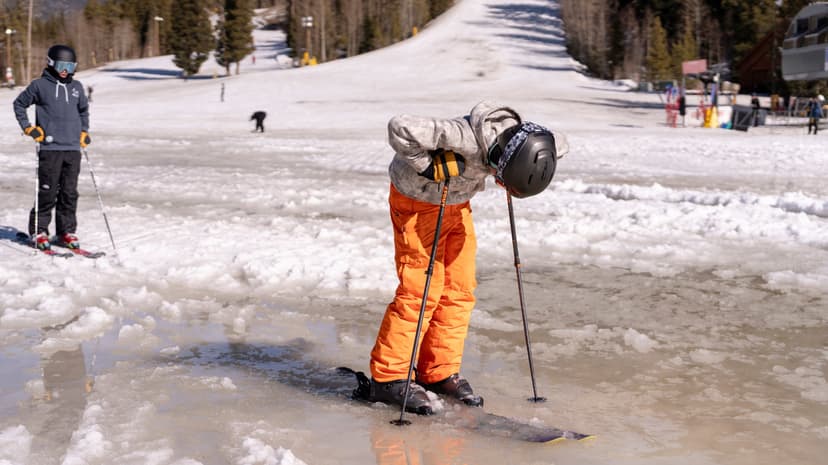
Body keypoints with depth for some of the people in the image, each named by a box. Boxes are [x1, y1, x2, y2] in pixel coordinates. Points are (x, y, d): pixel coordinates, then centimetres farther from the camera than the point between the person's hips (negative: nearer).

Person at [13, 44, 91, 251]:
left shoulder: (76, 87, 14)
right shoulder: (40, 85, 1)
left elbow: (84, 110, 30)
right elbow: (19, 104, 11)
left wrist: (84, 131, 20)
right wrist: (28, 127, 1)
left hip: (73, 148, 4)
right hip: (50, 147, -4)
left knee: (70, 193, 5)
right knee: (48, 191, -4)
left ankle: (67, 232, 13)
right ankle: (39, 231, 7)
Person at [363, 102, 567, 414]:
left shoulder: (524, 141, -18)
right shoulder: (466, 137, -39)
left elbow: (559, 145, 5)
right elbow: (399, 128, -39)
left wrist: (506, 176, -2)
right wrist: (430, 167, -32)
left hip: (457, 202, 7)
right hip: (416, 198, -7)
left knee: (461, 289, 4)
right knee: (422, 291, -10)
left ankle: (440, 373, 15)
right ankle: (387, 379, -2)